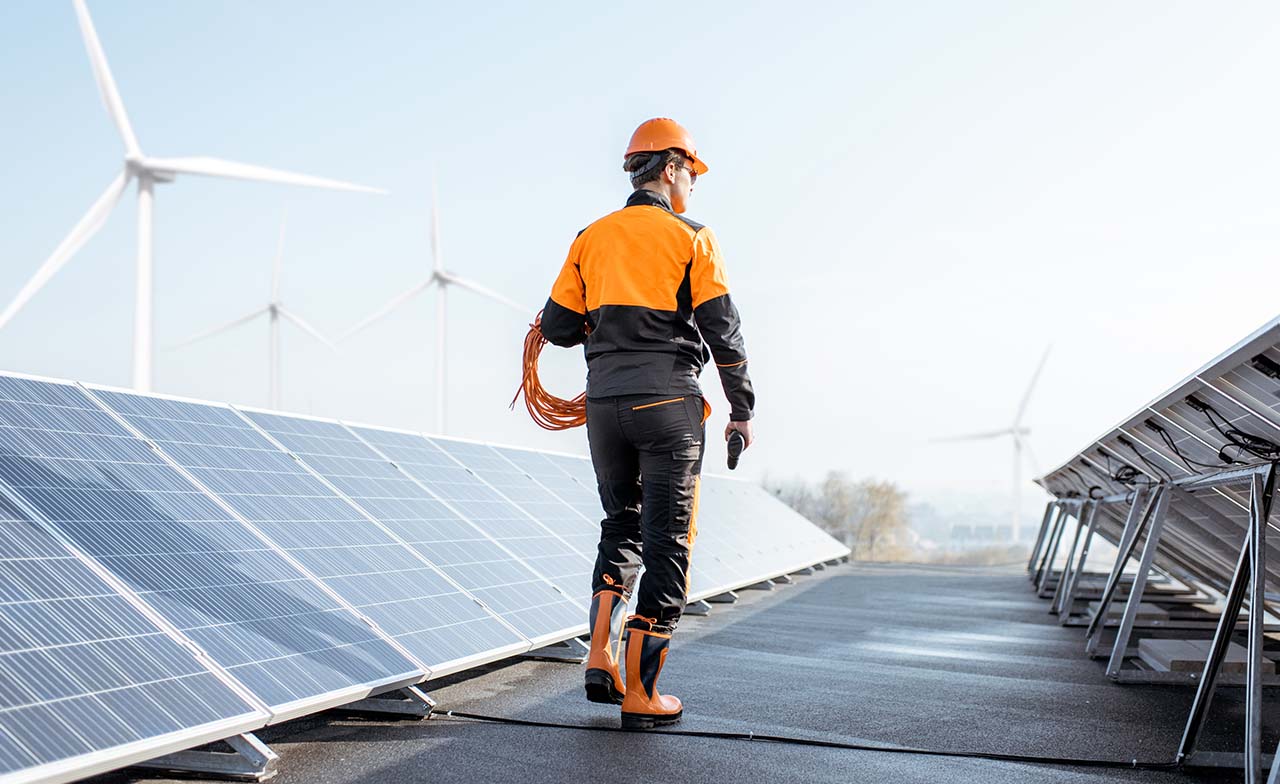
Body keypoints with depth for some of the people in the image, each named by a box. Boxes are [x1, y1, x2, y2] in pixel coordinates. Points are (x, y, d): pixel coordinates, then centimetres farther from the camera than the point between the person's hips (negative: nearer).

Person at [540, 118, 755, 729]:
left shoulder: (590, 239, 11)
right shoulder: (692, 240, 0)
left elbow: (556, 327, 7)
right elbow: (724, 334, -4)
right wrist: (742, 410, 5)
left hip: (604, 404, 4)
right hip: (668, 406, -4)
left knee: (621, 526, 20)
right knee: (667, 542, 3)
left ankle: (601, 660, 9)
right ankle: (641, 694, 5)